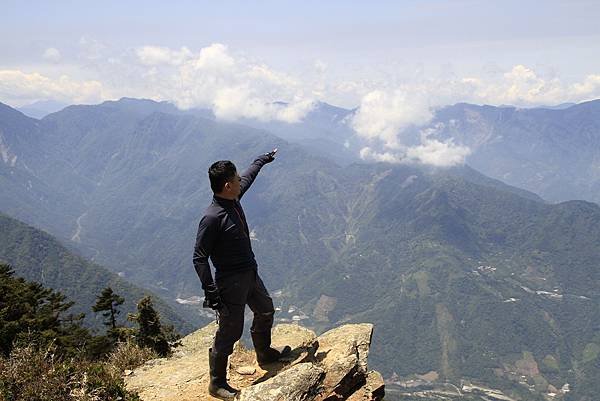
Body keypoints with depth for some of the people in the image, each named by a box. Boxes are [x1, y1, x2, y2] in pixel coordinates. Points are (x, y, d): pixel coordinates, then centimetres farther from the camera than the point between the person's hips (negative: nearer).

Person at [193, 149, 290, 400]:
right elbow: (199, 259, -23)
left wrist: (262, 160, 36)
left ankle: (265, 355, 52)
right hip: (231, 282, -10)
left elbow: (248, 177, 21)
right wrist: (211, 293, -24)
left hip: (250, 274, 10)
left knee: (265, 311, 28)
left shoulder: (233, 200, -2)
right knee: (229, 333, 2)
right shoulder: (212, 218, -27)